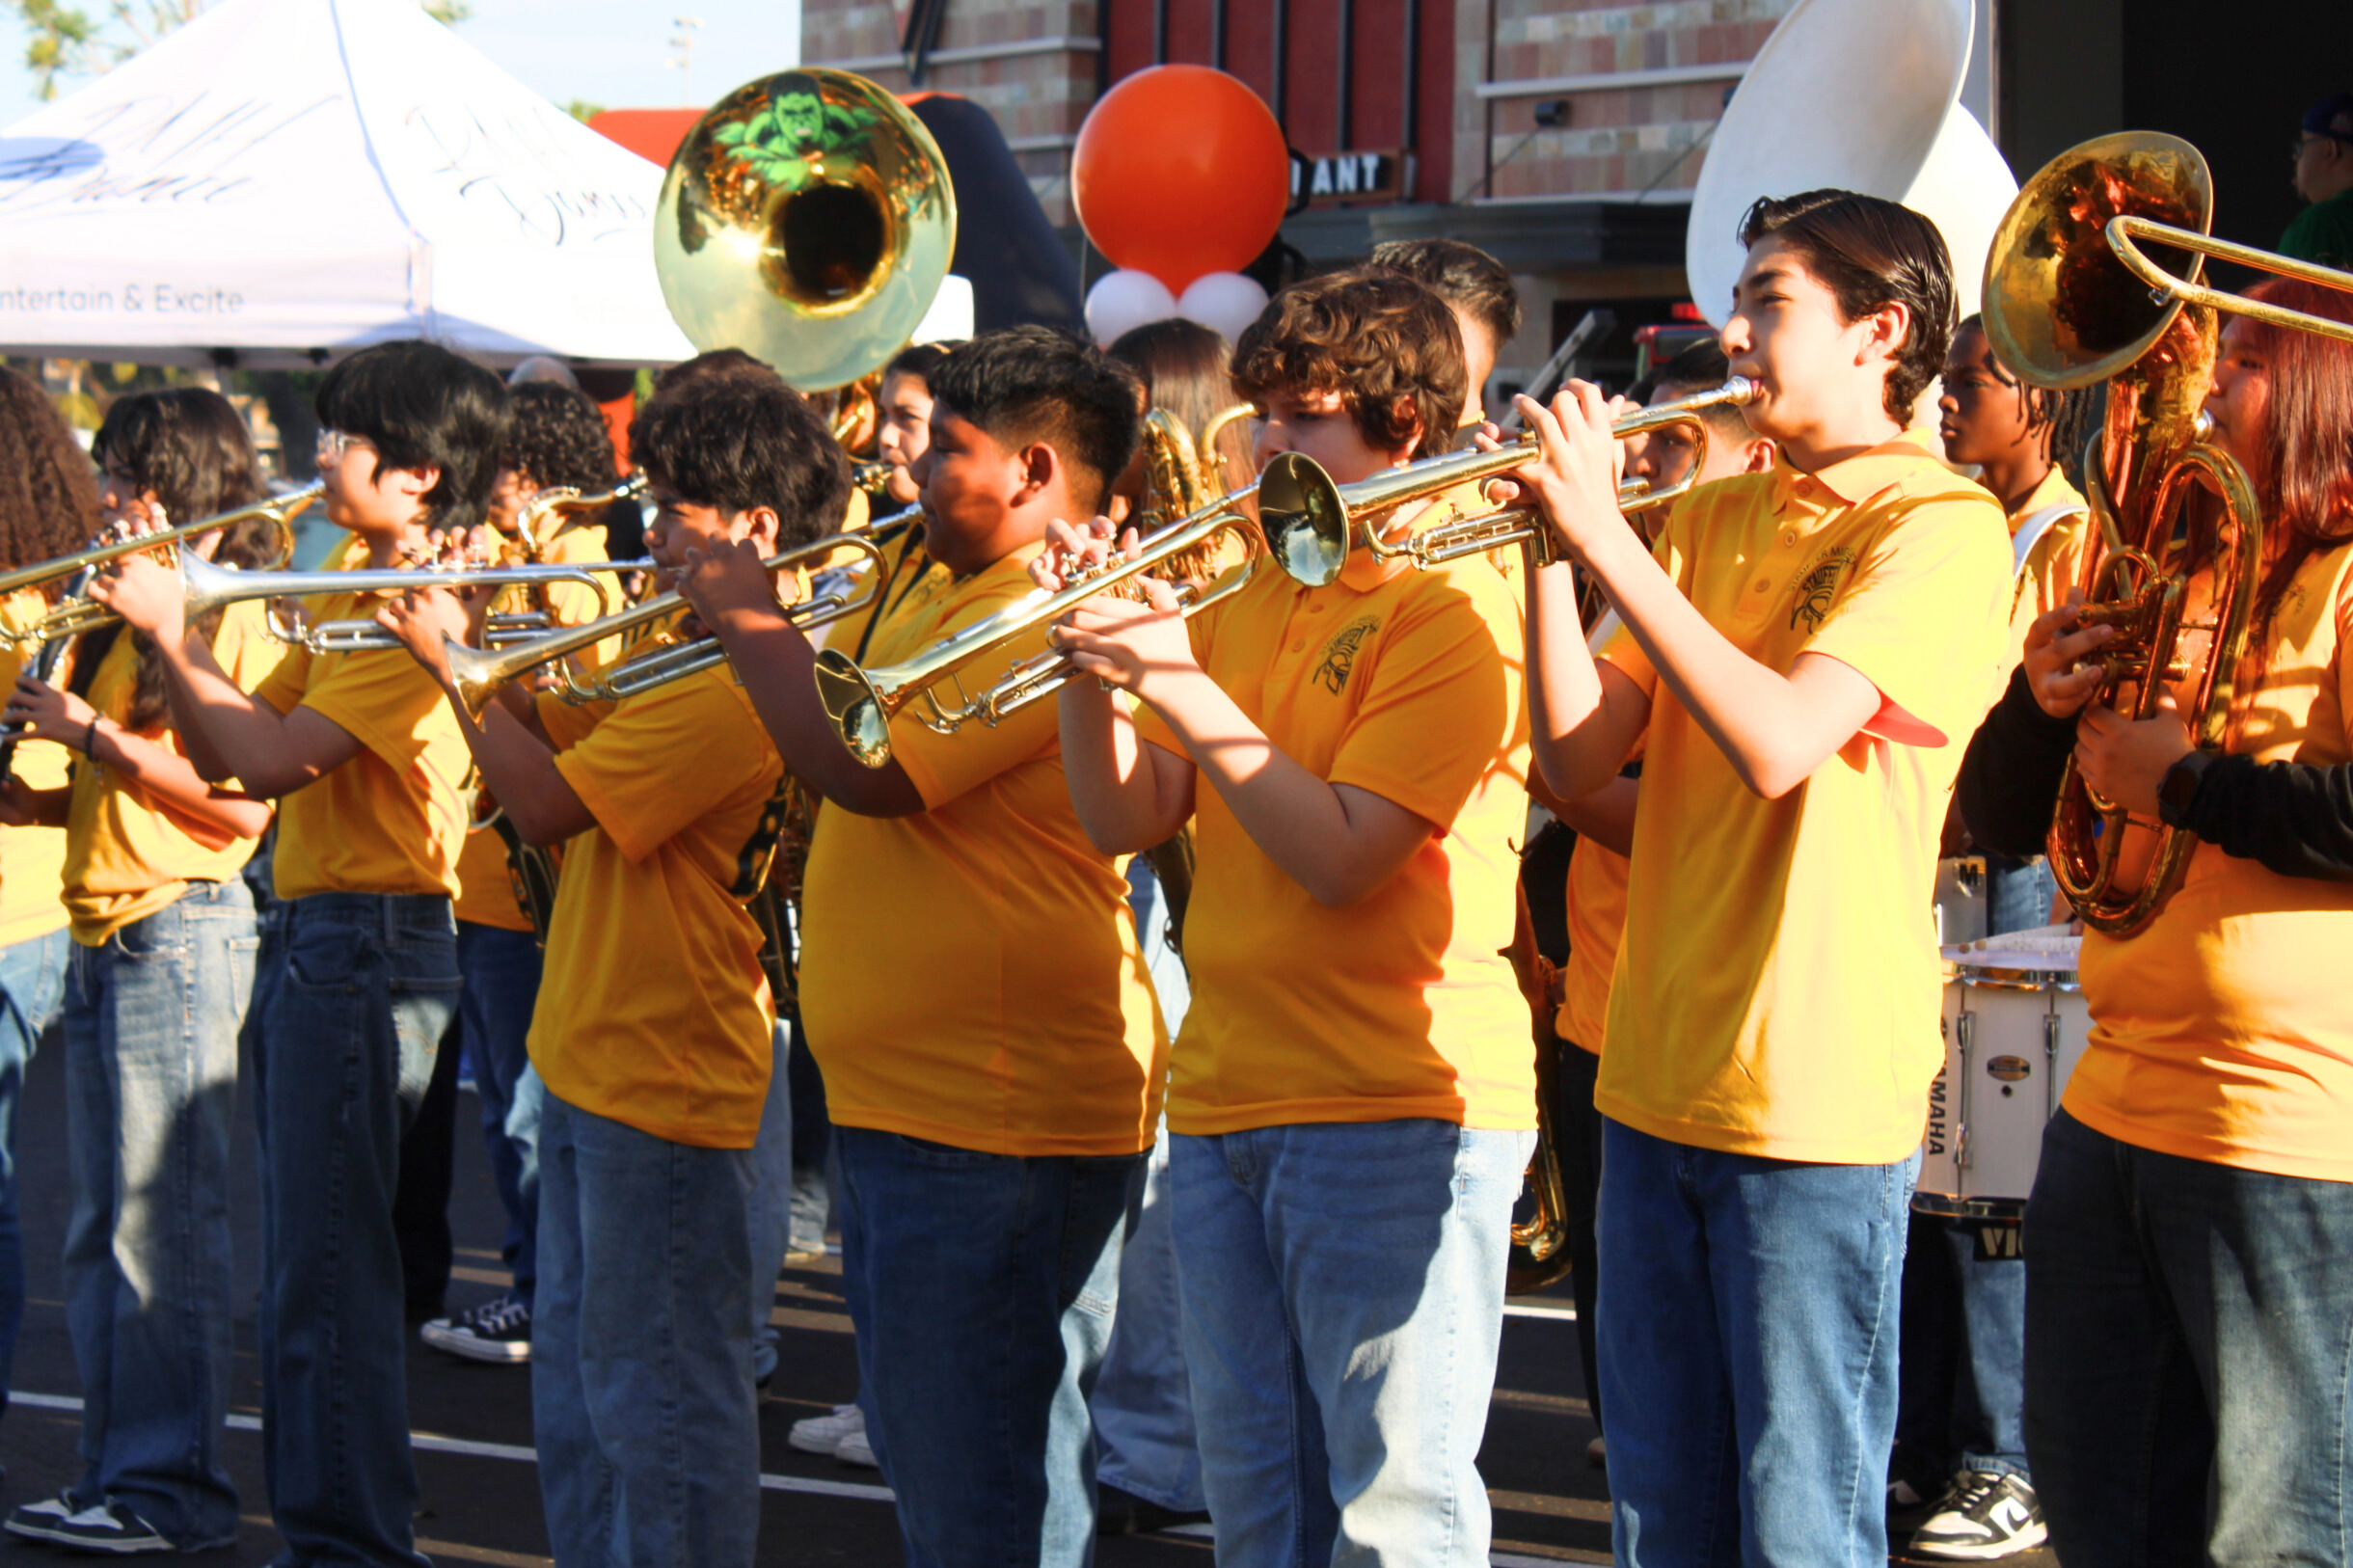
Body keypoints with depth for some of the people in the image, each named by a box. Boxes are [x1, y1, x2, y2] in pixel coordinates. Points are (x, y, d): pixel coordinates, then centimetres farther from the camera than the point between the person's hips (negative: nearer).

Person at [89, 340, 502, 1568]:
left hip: (369, 944, -10)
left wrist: (173, 632, -14)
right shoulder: (346, 598, 16)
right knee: (306, 1268, 15)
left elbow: (272, 761, -23)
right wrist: (161, 627, 2)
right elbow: (224, 748, 13)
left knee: (327, 1272, -8)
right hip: (311, 937, 10)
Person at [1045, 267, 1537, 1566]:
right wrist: (1092, 661, -6)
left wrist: (1178, 679, -21)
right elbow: (1123, 821, 9)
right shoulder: (1248, 598, 15)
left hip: (1392, 1110, -8)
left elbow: (1343, 857, -19)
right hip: (1222, 1104, 8)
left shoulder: (1455, 606, -9)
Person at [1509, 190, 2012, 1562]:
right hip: (1659, 1075, 7)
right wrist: (1554, 546, -5)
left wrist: (1607, 537, -19)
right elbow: (1576, 761, 6)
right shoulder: (1714, 517, 12)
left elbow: (1779, 744, -22)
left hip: (1817, 1095, -7)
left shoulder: (1943, 525, -8)